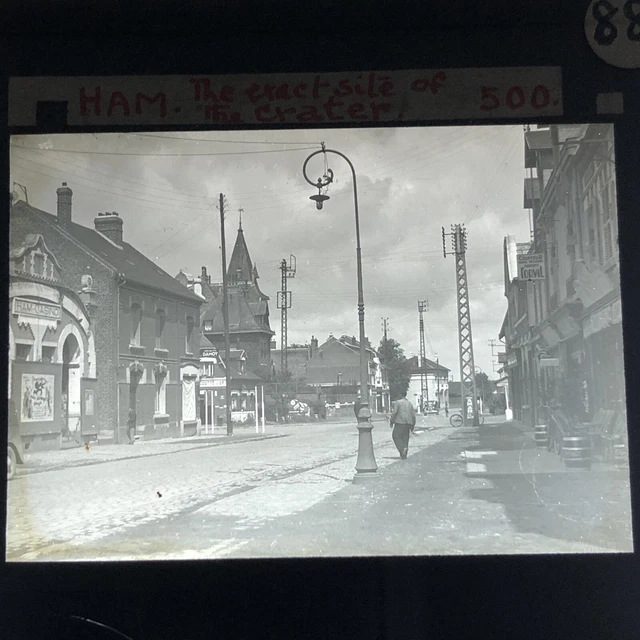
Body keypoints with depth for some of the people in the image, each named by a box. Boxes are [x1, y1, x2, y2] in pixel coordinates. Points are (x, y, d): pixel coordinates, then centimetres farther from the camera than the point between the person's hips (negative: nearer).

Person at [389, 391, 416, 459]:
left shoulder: (398, 402, -5)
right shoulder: (410, 404, 12)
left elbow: (394, 413, -12)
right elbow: (413, 416, 11)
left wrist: (391, 422, -2)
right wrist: (413, 425, 19)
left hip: (400, 423, -5)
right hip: (408, 423, 6)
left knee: (396, 436, 4)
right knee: (405, 438, 10)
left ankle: (402, 448, -18)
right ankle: (404, 456, 6)